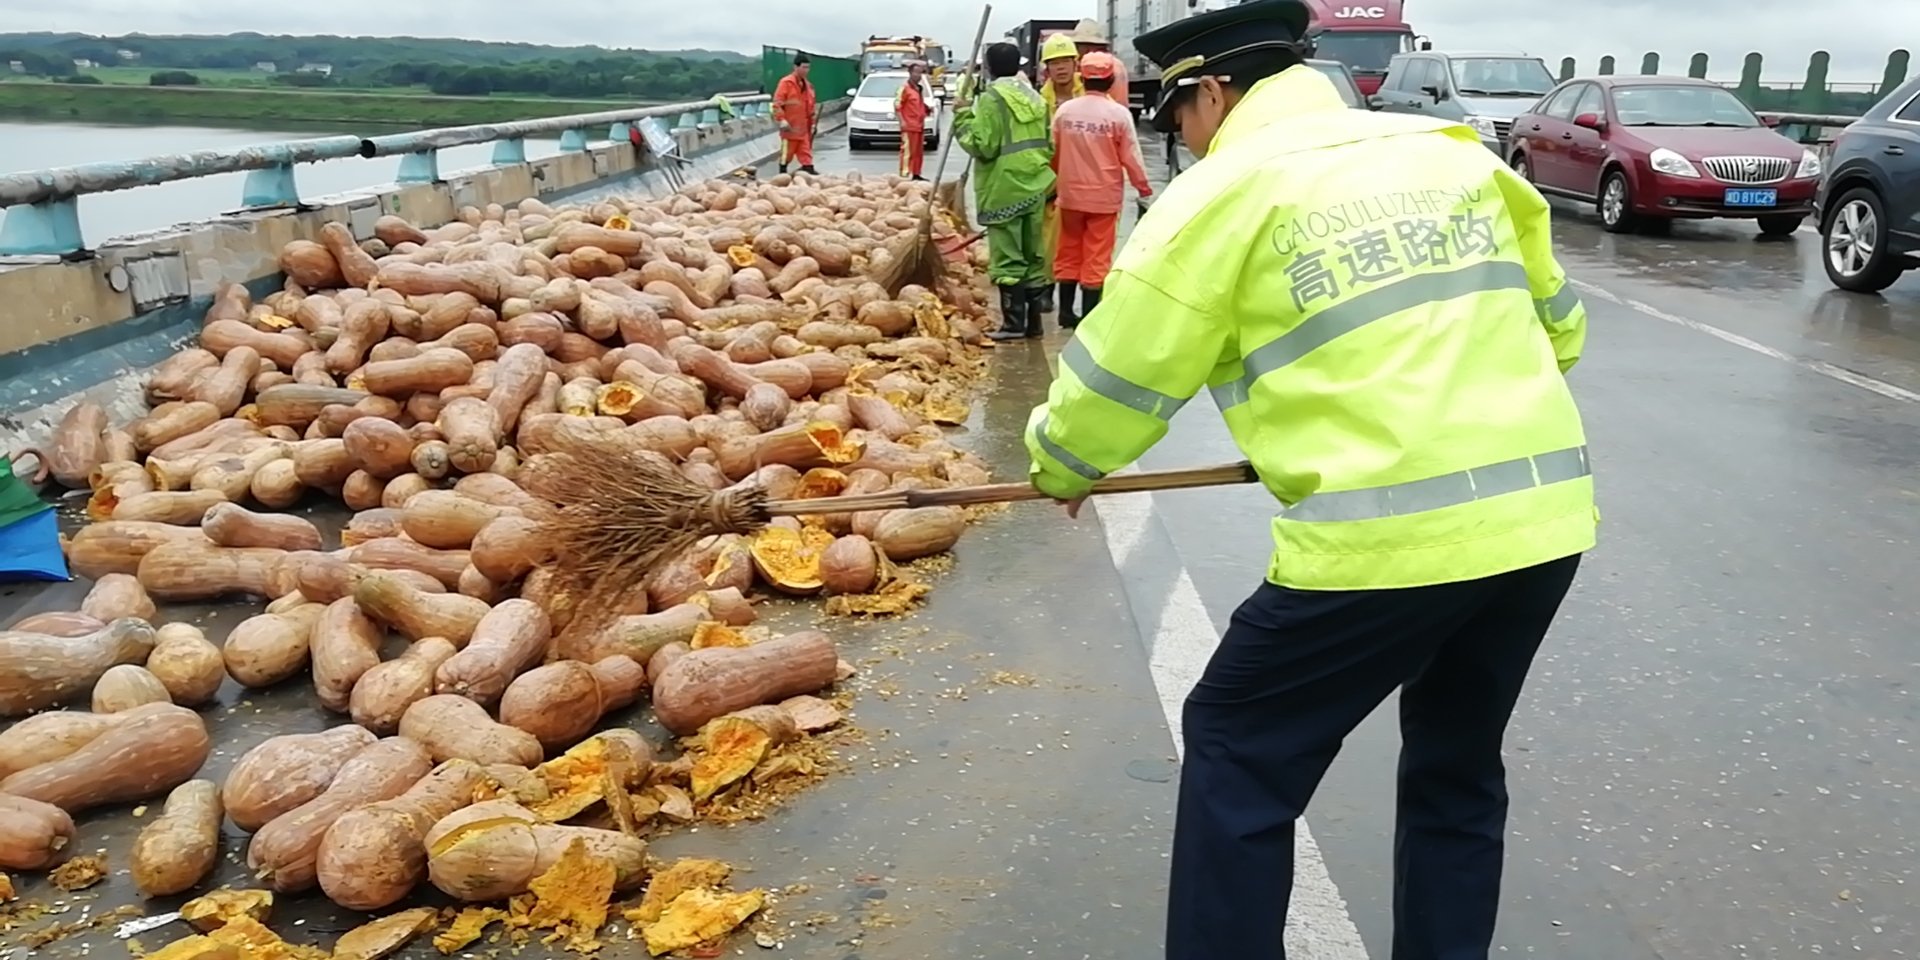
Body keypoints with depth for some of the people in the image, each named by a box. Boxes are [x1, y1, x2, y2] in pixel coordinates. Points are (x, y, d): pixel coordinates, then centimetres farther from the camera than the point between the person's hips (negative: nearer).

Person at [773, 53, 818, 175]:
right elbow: (777, 103, -13)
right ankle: (783, 172, 14)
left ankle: (808, 168, 4)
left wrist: (813, 119, 18)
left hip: (803, 126, 6)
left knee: (805, 149, 4)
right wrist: (782, 119, -21)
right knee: (787, 150, 2)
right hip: (790, 126, -6)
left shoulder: (807, 85, 13)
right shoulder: (786, 82, -9)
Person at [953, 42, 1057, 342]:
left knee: (1008, 258, -2)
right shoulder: (1035, 98, 12)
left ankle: (1014, 322, -2)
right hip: (1034, 187, 7)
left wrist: (964, 117, -4)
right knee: (1033, 255, 11)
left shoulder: (992, 98, -10)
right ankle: (1033, 321, 16)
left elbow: (983, 145, -16)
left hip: (1005, 189, -7)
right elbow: (1049, 145, 16)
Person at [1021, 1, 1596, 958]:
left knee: (1239, 752, 12)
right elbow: (1558, 324, 24)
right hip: (1546, 514, 7)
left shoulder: (1226, 189, -1)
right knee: (1457, 766, 24)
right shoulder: (1453, 152, 16)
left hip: (1389, 535, -7)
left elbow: (1121, 369, 2)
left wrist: (1058, 466, 20)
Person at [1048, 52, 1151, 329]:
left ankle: (1066, 310, 19)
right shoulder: (1119, 113, -11)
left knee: (1069, 252, 14)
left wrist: (1058, 180, 24)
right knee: (1096, 256, 3)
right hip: (1104, 195, -3)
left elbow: (1053, 152, 6)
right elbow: (1130, 156, -6)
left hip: (1071, 193, 3)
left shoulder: (1065, 110, -2)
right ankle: (1089, 315, 5)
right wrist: (1143, 186, 9)